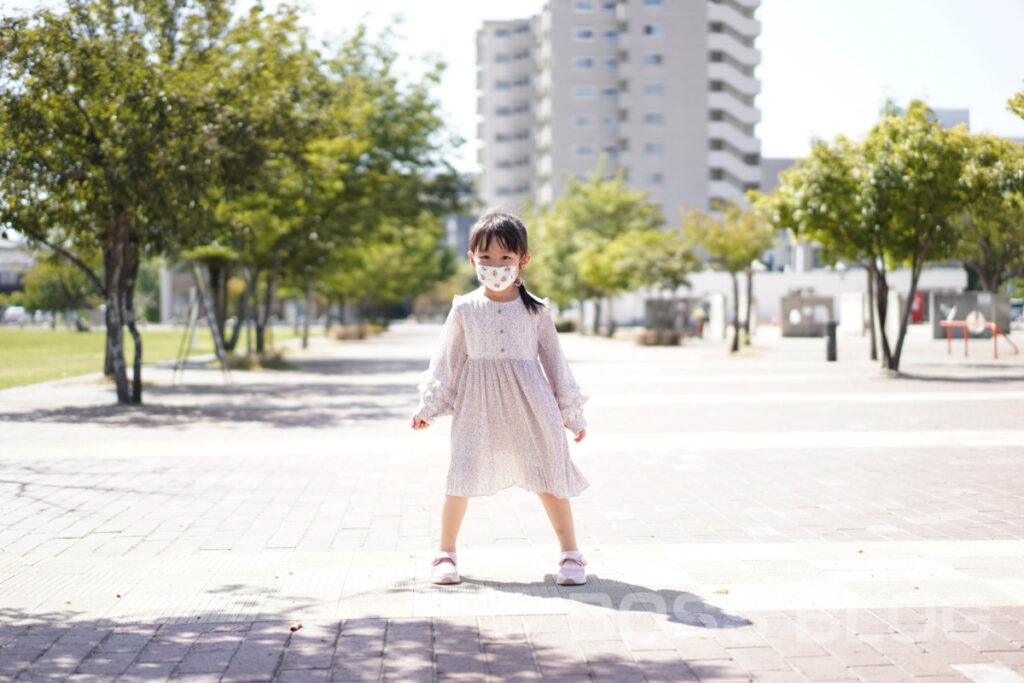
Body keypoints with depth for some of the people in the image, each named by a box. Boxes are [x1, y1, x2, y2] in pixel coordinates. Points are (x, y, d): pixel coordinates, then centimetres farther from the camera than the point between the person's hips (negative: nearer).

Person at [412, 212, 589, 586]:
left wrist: (571, 413, 11)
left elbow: (553, 359, 9)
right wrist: (428, 407, 7)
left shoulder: (535, 310, 2)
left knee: (549, 474, 1)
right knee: (462, 475, -1)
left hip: (529, 403, 0)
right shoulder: (464, 309, 2)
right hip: (478, 406, 0)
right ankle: (446, 553, 15)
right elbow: (447, 359, 9)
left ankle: (571, 554, 13)